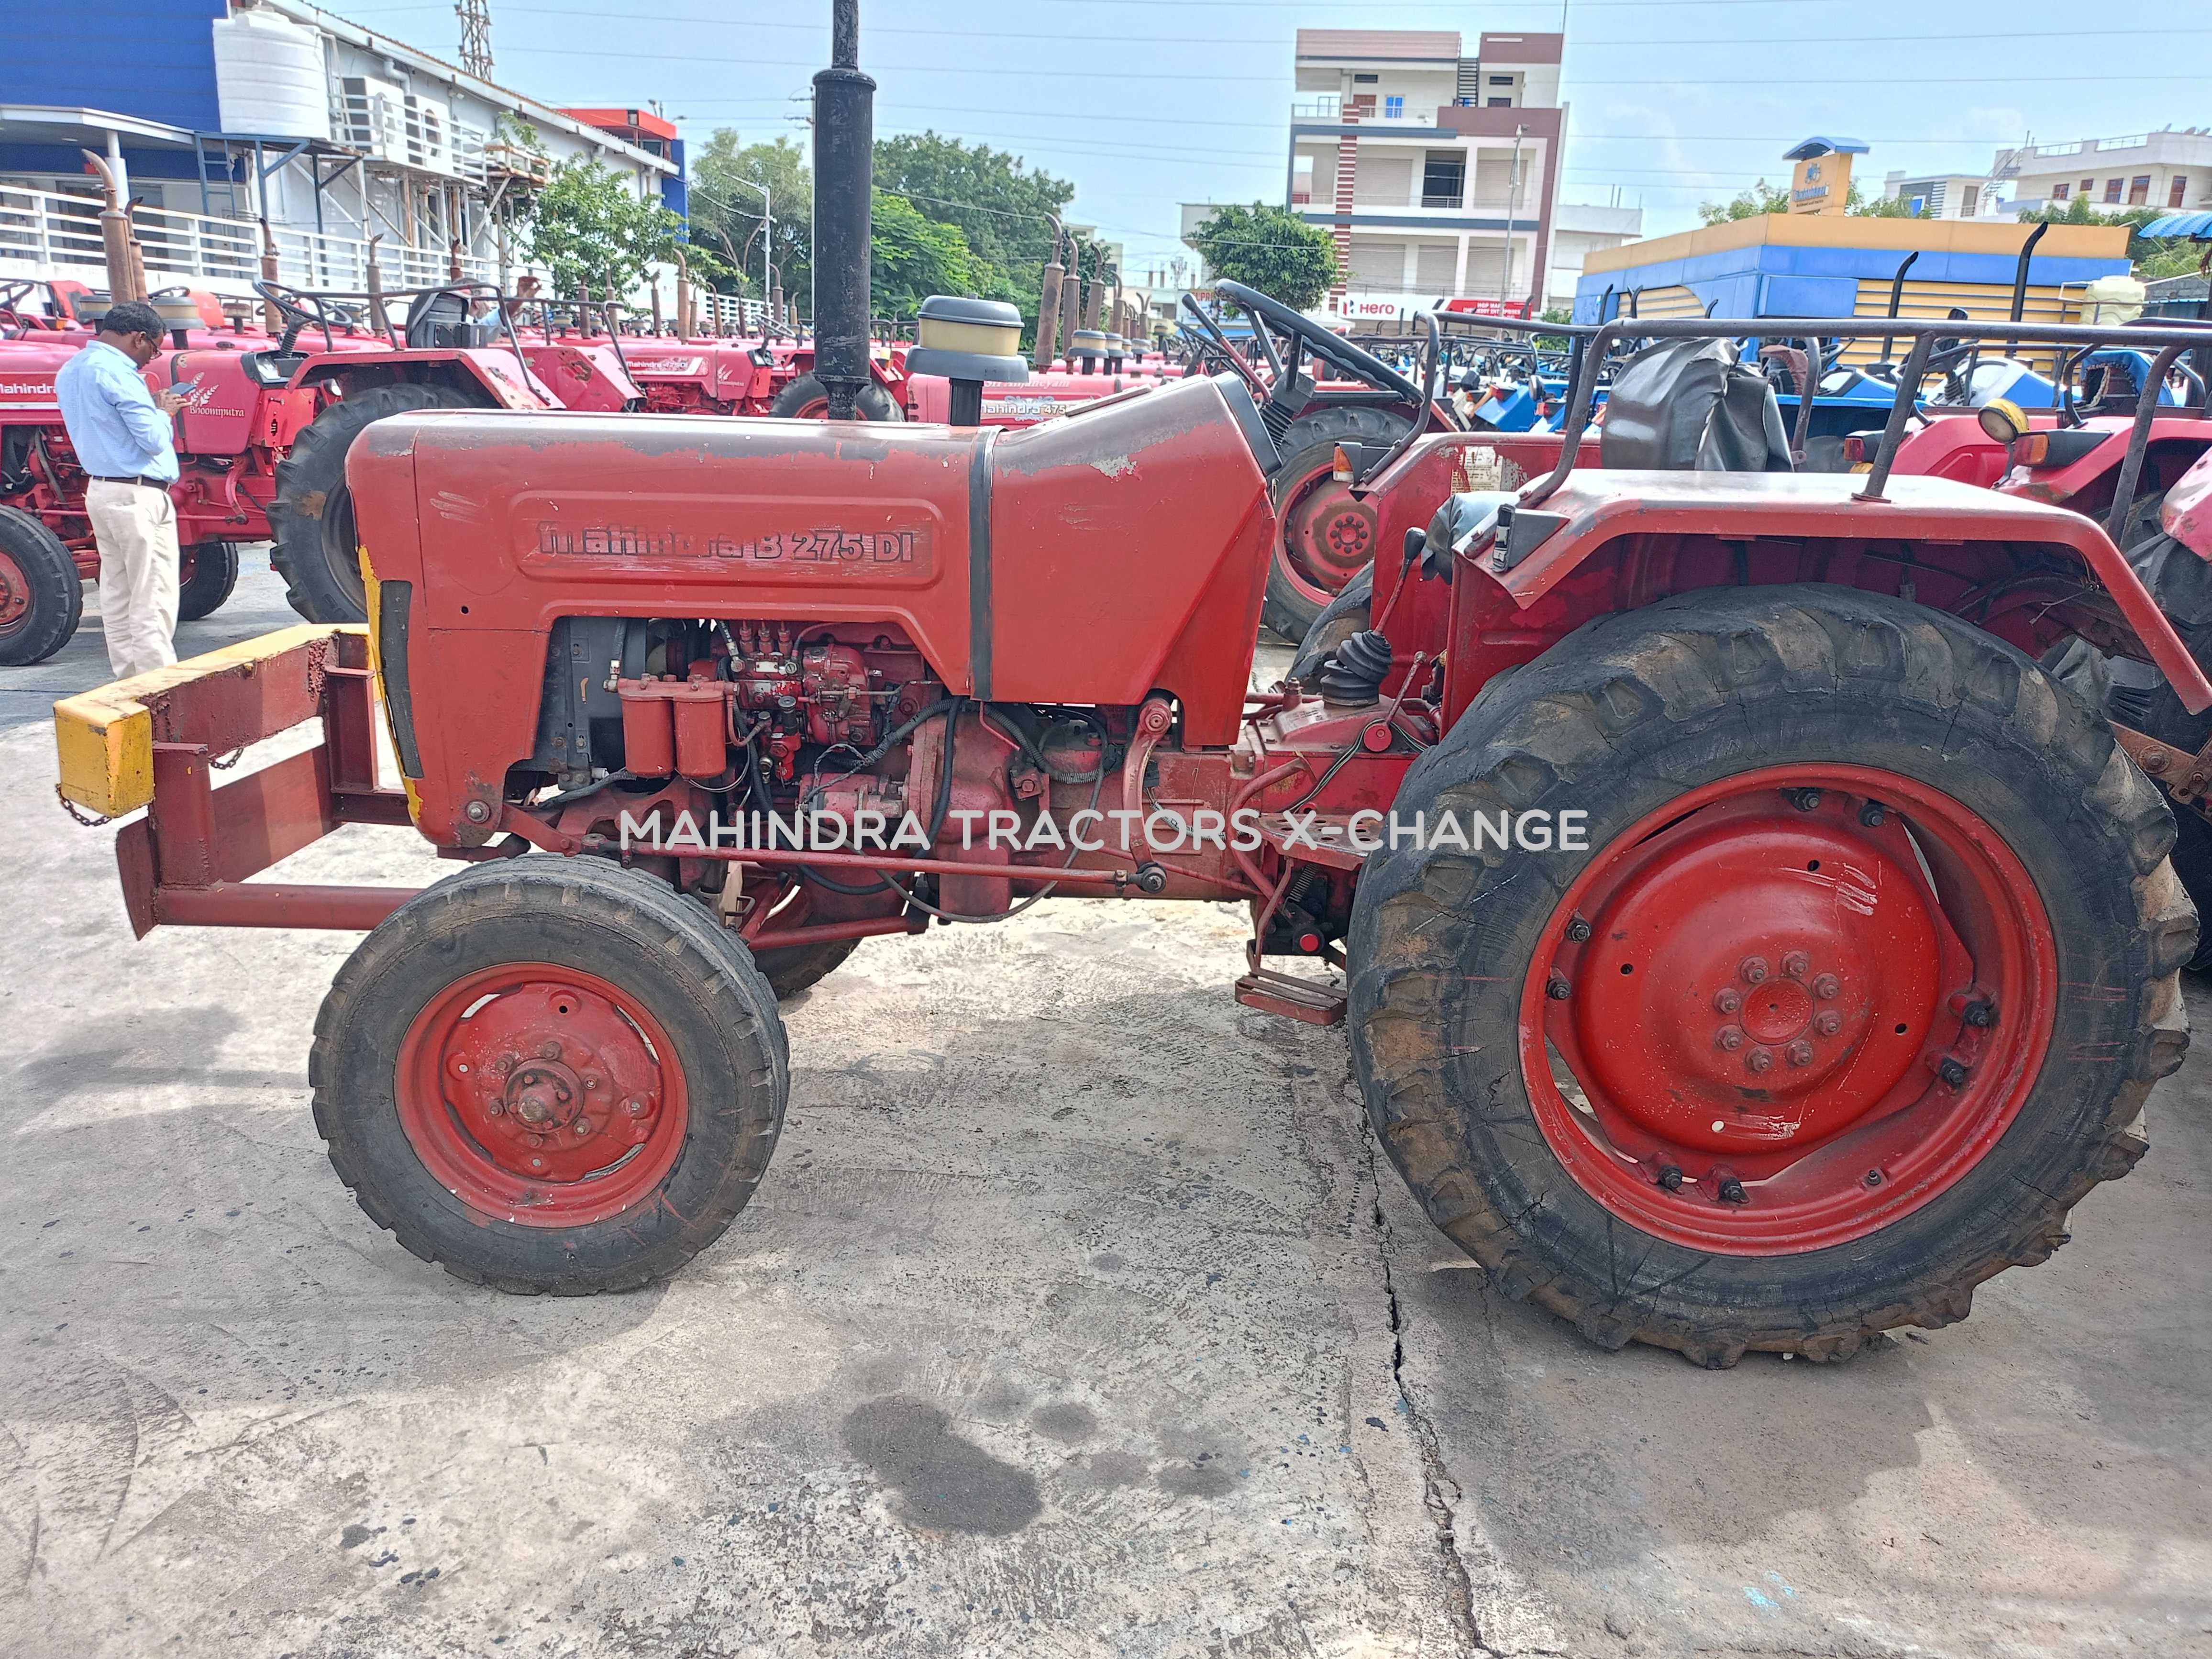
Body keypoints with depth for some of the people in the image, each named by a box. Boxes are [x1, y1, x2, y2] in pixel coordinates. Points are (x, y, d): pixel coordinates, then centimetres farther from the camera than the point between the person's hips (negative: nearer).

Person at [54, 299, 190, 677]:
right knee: (153, 600, -7)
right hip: (138, 496, -10)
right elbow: (154, 441, -18)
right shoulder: (116, 372, -16)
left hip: (100, 490, 10)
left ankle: (130, 679, 19)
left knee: (118, 596, 13)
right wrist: (163, 413, 1)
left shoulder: (71, 370, 13)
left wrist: (152, 406, 14)